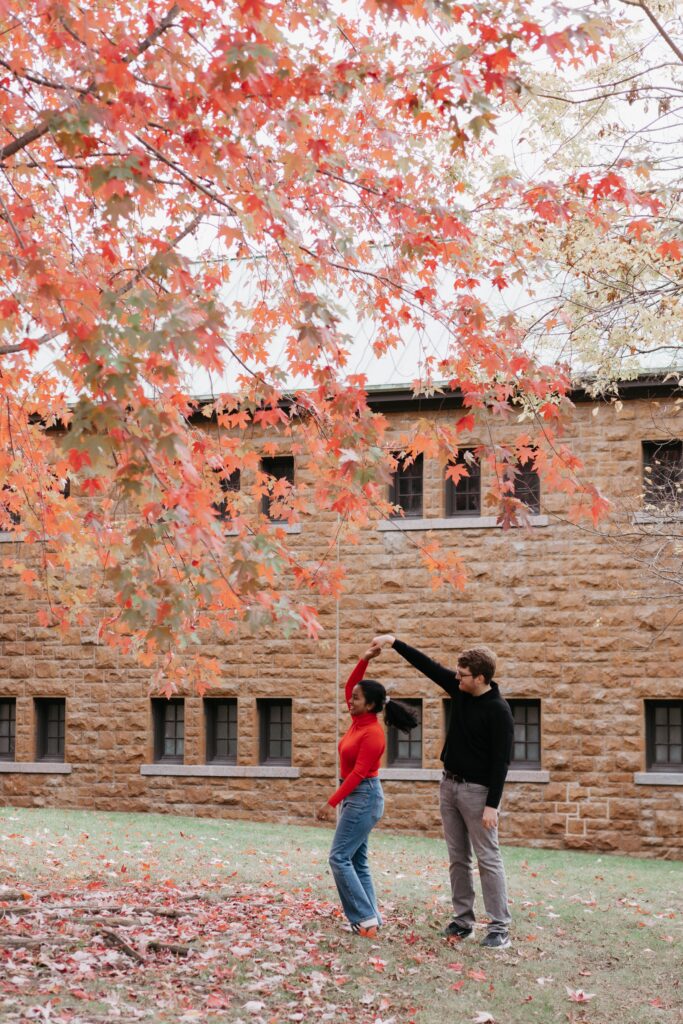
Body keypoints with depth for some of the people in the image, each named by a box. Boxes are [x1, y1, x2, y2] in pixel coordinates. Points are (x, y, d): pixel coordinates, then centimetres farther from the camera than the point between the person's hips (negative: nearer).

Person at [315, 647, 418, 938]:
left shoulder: (372, 733, -19)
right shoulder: (359, 722, 6)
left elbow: (358, 773, -22)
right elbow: (349, 686, 15)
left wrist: (332, 803, -24)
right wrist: (364, 660, 2)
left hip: (364, 798, -10)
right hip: (354, 797, 10)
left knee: (339, 857, -11)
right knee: (357, 861, 9)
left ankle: (365, 918, -10)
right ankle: (370, 919, 10)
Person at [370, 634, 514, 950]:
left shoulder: (498, 710, -19)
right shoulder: (459, 689, 1)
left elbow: (501, 761, -19)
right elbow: (428, 665, 10)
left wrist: (492, 805, -21)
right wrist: (394, 643, 6)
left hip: (477, 791, -8)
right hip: (449, 784, 8)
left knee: (488, 858, -6)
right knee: (457, 858, 11)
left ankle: (500, 928, -4)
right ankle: (463, 920, 18)